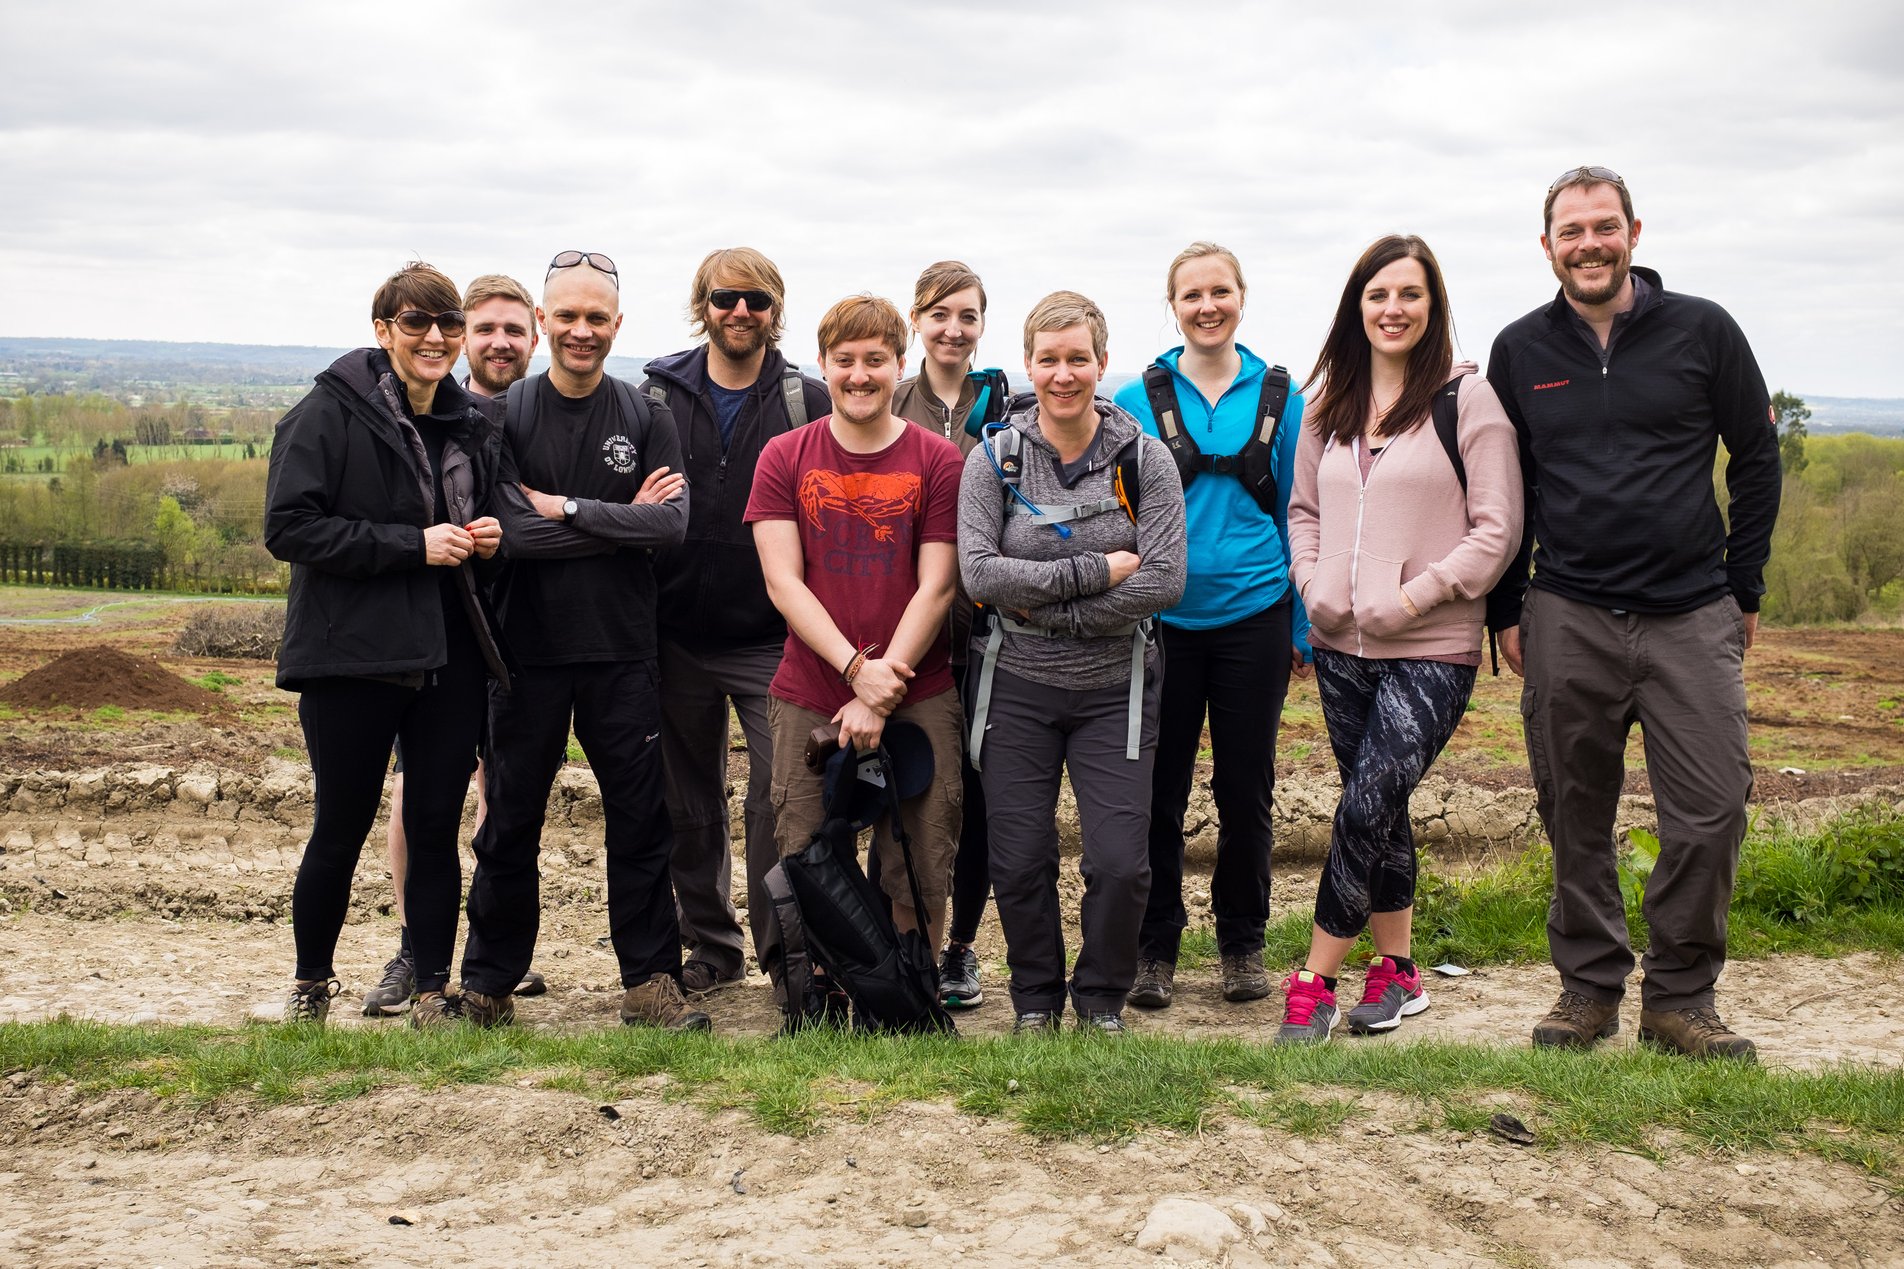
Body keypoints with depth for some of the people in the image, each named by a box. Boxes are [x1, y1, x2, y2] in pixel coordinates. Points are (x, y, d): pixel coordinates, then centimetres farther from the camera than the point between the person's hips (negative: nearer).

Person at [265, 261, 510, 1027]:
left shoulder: (469, 423, 11)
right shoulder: (330, 413, -7)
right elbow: (289, 526, -16)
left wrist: (487, 537, 1)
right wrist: (413, 544, -19)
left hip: (450, 660, 5)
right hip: (352, 656, -4)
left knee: (436, 828, 6)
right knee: (340, 832, 6)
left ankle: (433, 992, 17)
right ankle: (310, 985, 26)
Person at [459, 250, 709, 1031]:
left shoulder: (646, 418, 4)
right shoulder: (505, 417, 0)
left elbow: (673, 523, -10)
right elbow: (511, 530, -13)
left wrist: (567, 509, -13)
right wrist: (622, 519, -11)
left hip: (623, 652, 1)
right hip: (528, 650, -1)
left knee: (639, 820, 4)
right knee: (511, 823, 8)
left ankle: (649, 981, 15)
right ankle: (488, 983, 21)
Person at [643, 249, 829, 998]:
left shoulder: (809, 403, 1)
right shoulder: (659, 395, 5)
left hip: (774, 639, -2)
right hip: (679, 637, 2)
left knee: (781, 796, -7)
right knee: (690, 803, 11)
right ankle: (711, 945, 25)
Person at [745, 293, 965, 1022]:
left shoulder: (938, 461, 2)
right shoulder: (784, 458, 5)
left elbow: (935, 588, -3)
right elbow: (782, 582, -1)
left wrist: (881, 696, -11)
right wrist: (856, 669, -13)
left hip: (918, 700, -1)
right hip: (809, 699, 1)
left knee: (918, 873, 1)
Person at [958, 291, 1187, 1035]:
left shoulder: (1144, 458, -3)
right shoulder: (994, 458, -1)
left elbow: (1165, 581, -12)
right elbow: (977, 571, -13)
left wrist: (1046, 607, -14)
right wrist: (1094, 571, -18)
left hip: (1114, 688, 0)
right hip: (1016, 688, 1)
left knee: (1121, 863, -5)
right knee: (1019, 863, 4)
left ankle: (1101, 999, 21)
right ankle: (1035, 999, 27)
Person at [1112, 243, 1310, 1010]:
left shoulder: (1279, 397, 5)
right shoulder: (1138, 399, 1)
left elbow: (1299, 513, 7)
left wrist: (1303, 625, 5)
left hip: (1252, 613, 1)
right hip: (1162, 620, -1)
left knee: (1246, 787, 9)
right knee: (1158, 789, 4)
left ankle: (1243, 943, 23)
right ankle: (1155, 948, 16)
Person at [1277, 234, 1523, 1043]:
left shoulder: (1467, 399, -5)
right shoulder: (1331, 404, 12)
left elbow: (1497, 527, -8)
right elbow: (1304, 507, 20)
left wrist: (1419, 594, -16)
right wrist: (1312, 583, 2)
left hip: (1430, 652, -5)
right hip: (1341, 647, 6)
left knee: (1365, 810, -10)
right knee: (1380, 812, 13)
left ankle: (1315, 982, 0)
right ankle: (1396, 971, 25)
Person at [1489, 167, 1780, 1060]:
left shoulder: (1702, 331, 2)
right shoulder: (1521, 350, 7)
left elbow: (1755, 460, 9)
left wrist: (1744, 590, 6)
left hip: (1692, 616, -1)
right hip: (1567, 619, 1)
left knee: (1711, 811, -5)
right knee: (1575, 817, 6)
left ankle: (1680, 995, 10)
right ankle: (1588, 985, 20)